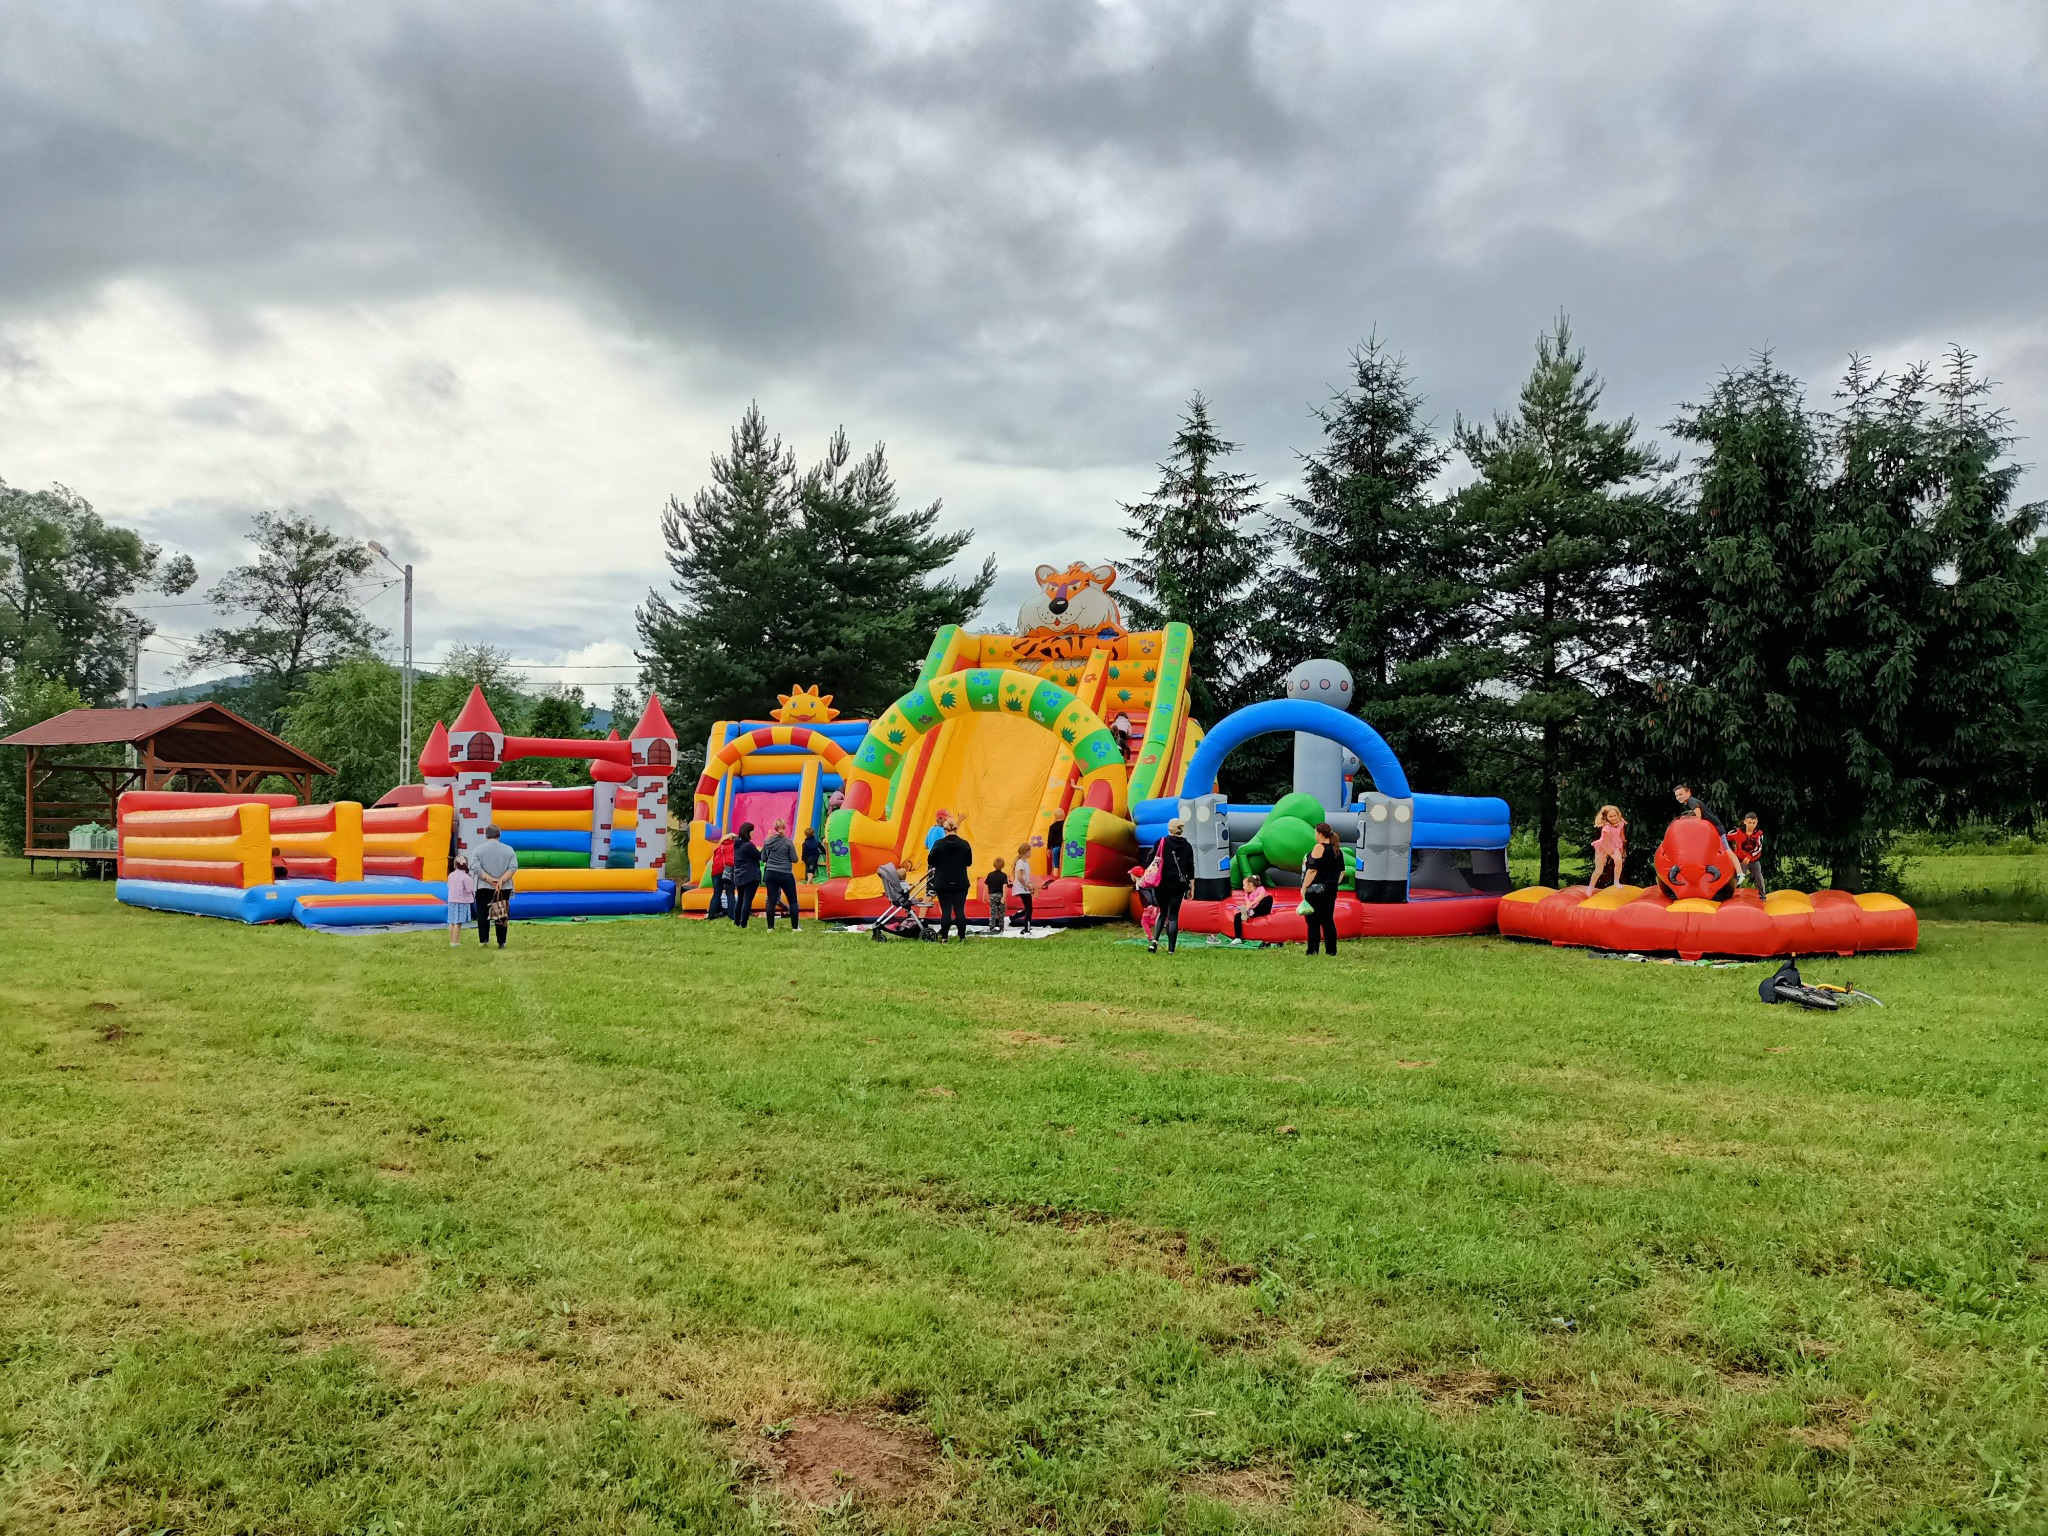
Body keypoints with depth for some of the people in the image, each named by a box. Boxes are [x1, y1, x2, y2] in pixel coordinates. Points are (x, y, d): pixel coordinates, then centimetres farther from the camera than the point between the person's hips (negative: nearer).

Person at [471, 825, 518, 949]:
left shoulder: (479, 849, -1)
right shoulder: (508, 850, 2)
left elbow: (475, 867, -13)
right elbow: (513, 867, -9)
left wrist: (489, 879, -15)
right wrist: (501, 880, -15)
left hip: (484, 888, -1)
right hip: (504, 889, 1)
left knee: (483, 915, 7)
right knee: (502, 915, 6)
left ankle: (483, 940, 4)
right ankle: (501, 942, 7)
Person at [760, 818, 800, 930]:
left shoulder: (768, 841, -1)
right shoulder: (788, 842, -11)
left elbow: (763, 858, 6)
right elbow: (794, 860, -7)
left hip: (770, 874, 3)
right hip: (785, 875, -3)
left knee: (771, 901, 7)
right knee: (793, 901, 8)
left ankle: (770, 927, 7)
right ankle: (795, 927, 6)